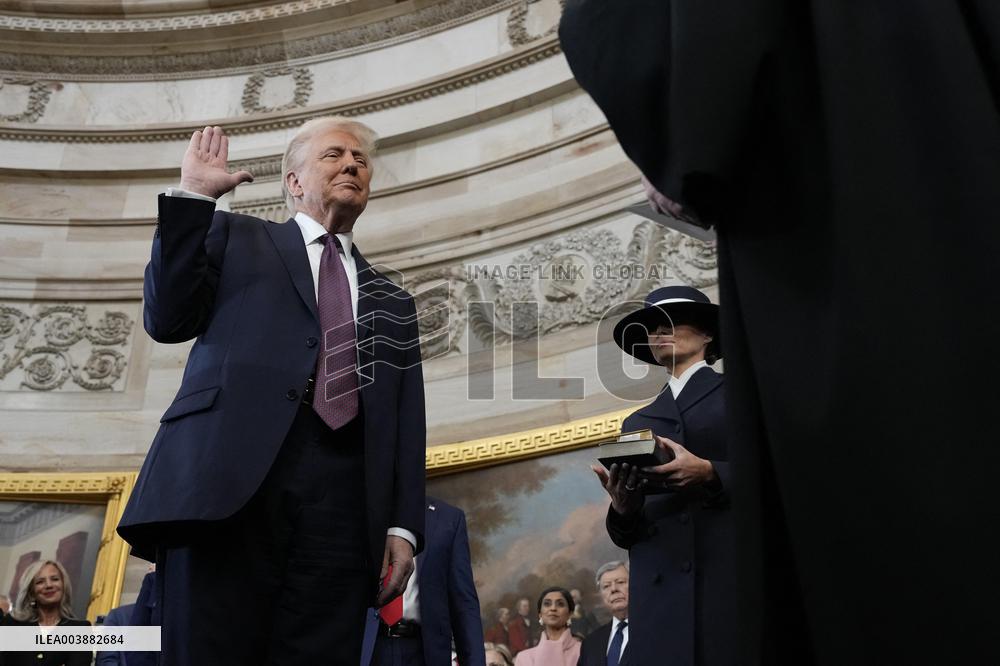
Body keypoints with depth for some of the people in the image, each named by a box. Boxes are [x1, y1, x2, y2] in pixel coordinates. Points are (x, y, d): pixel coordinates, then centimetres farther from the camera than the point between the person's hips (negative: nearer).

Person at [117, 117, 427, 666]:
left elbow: (407, 425, 17)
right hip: (229, 473, -2)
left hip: (341, 496, 2)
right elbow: (167, 321, 7)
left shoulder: (392, 302, 26)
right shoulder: (235, 237, 22)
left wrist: (403, 525, 4)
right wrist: (192, 195, 6)